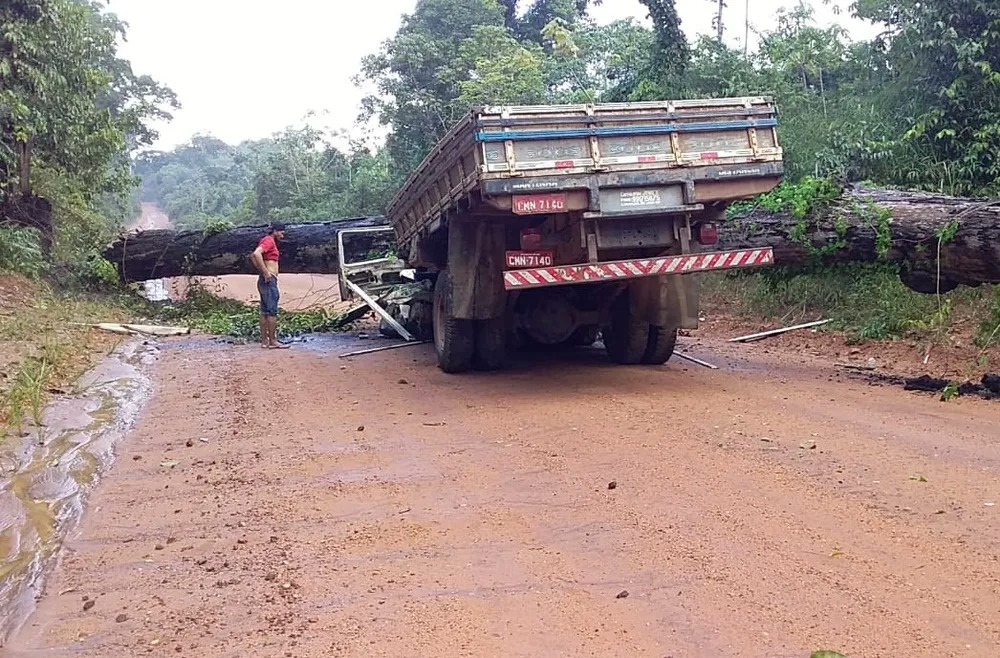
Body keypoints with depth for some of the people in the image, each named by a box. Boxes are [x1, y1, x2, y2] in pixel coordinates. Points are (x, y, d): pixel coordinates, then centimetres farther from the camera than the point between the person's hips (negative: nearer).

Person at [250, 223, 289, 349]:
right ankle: (273, 342, -10)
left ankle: (264, 341, 11)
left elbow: (253, 256, 30)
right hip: (269, 280, -10)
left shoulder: (269, 241, 20)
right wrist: (265, 272, -24)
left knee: (265, 312, 9)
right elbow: (256, 254, -28)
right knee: (272, 312, -10)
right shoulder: (269, 241, -10)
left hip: (265, 281, 10)